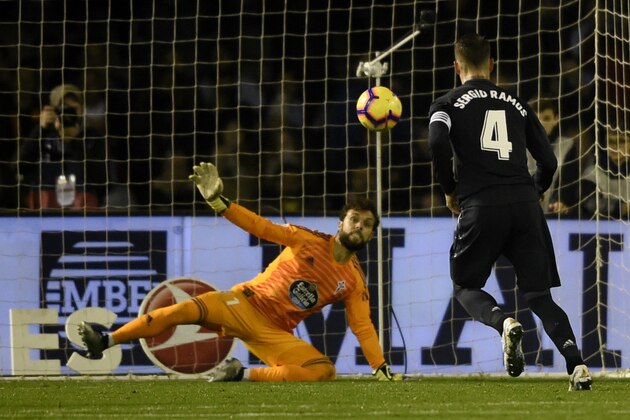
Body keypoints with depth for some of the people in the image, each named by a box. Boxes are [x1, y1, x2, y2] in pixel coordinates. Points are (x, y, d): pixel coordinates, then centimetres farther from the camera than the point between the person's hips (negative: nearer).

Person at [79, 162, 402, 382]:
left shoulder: (355, 283, 6)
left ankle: (242, 376, -17)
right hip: (246, 303, -2)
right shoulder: (310, 241, 1)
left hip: (274, 332, 2)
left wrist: (383, 372, -11)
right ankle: (104, 342, -22)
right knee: (188, 310, -27)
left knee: (324, 372, -24)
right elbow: (261, 227, -6)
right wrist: (218, 201, -19)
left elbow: (363, 328, 2)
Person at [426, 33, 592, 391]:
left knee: (466, 287, 13)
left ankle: (504, 322, -20)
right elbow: (548, 161, 16)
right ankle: (577, 363, -14)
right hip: (526, 206, 3)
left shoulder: (448, 104, 9)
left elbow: (438, 144, -11)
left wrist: (450, 191, 3)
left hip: (481, 205, -3)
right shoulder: (517, 105, 19)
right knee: (539, 294, 6)